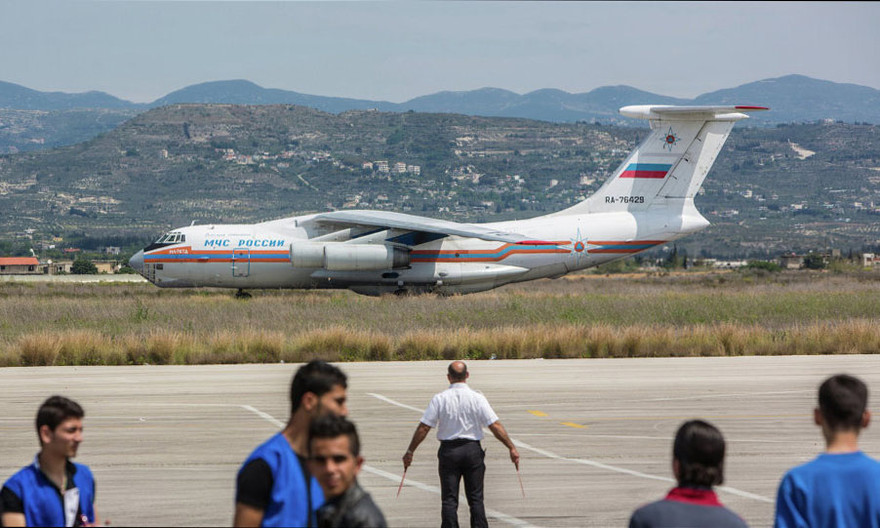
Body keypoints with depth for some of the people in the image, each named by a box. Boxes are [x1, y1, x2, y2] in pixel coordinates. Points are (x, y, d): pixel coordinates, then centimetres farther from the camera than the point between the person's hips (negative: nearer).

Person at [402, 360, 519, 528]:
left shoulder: (439, 399, -6)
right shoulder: (477, 398, -6)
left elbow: (423, 428, -6)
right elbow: (495, 426, -8)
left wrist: (410, 451, 2)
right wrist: (511, 448, -2)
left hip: (448, 451, 0)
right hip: (473, 449, 0)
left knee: (449, 500, 4)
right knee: (476, 498, 8)